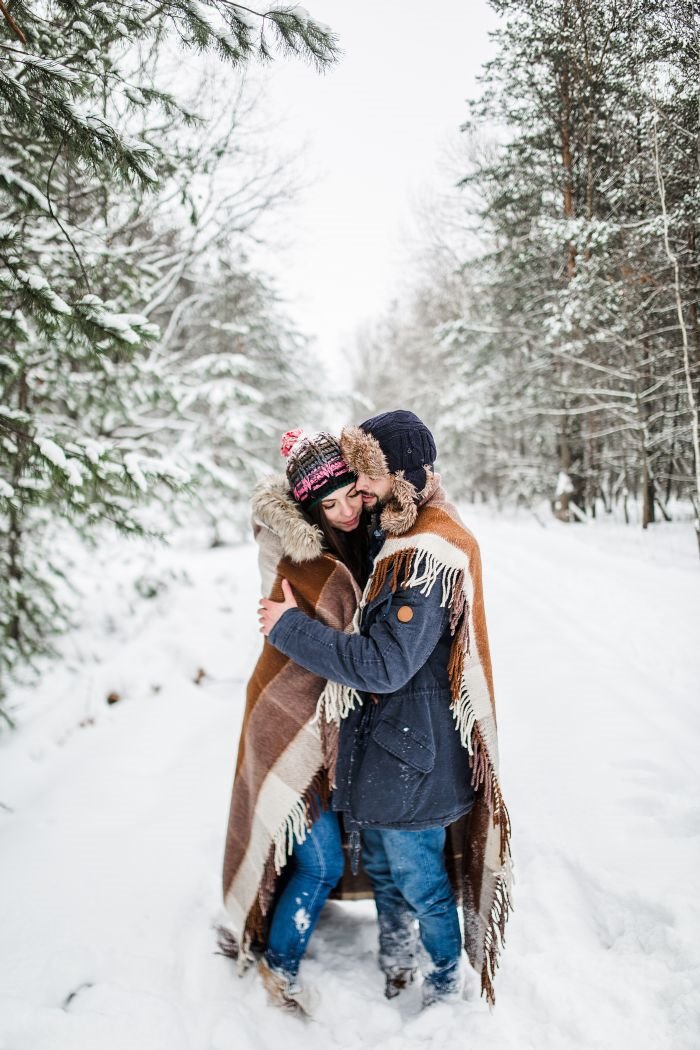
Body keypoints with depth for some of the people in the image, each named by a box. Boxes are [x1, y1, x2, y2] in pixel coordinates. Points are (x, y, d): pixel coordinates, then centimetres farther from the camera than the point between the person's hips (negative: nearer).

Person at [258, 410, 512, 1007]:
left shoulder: (431, 557, -28)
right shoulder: (394, 532, 1)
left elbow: (383, 665, -30)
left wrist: (290, 629, -22)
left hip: (412, 751, -9)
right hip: (379, 734, 9)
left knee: (419, 878, 13)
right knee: (380, 861, 26)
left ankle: (445, 982, 39)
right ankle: (396, 964, 49)